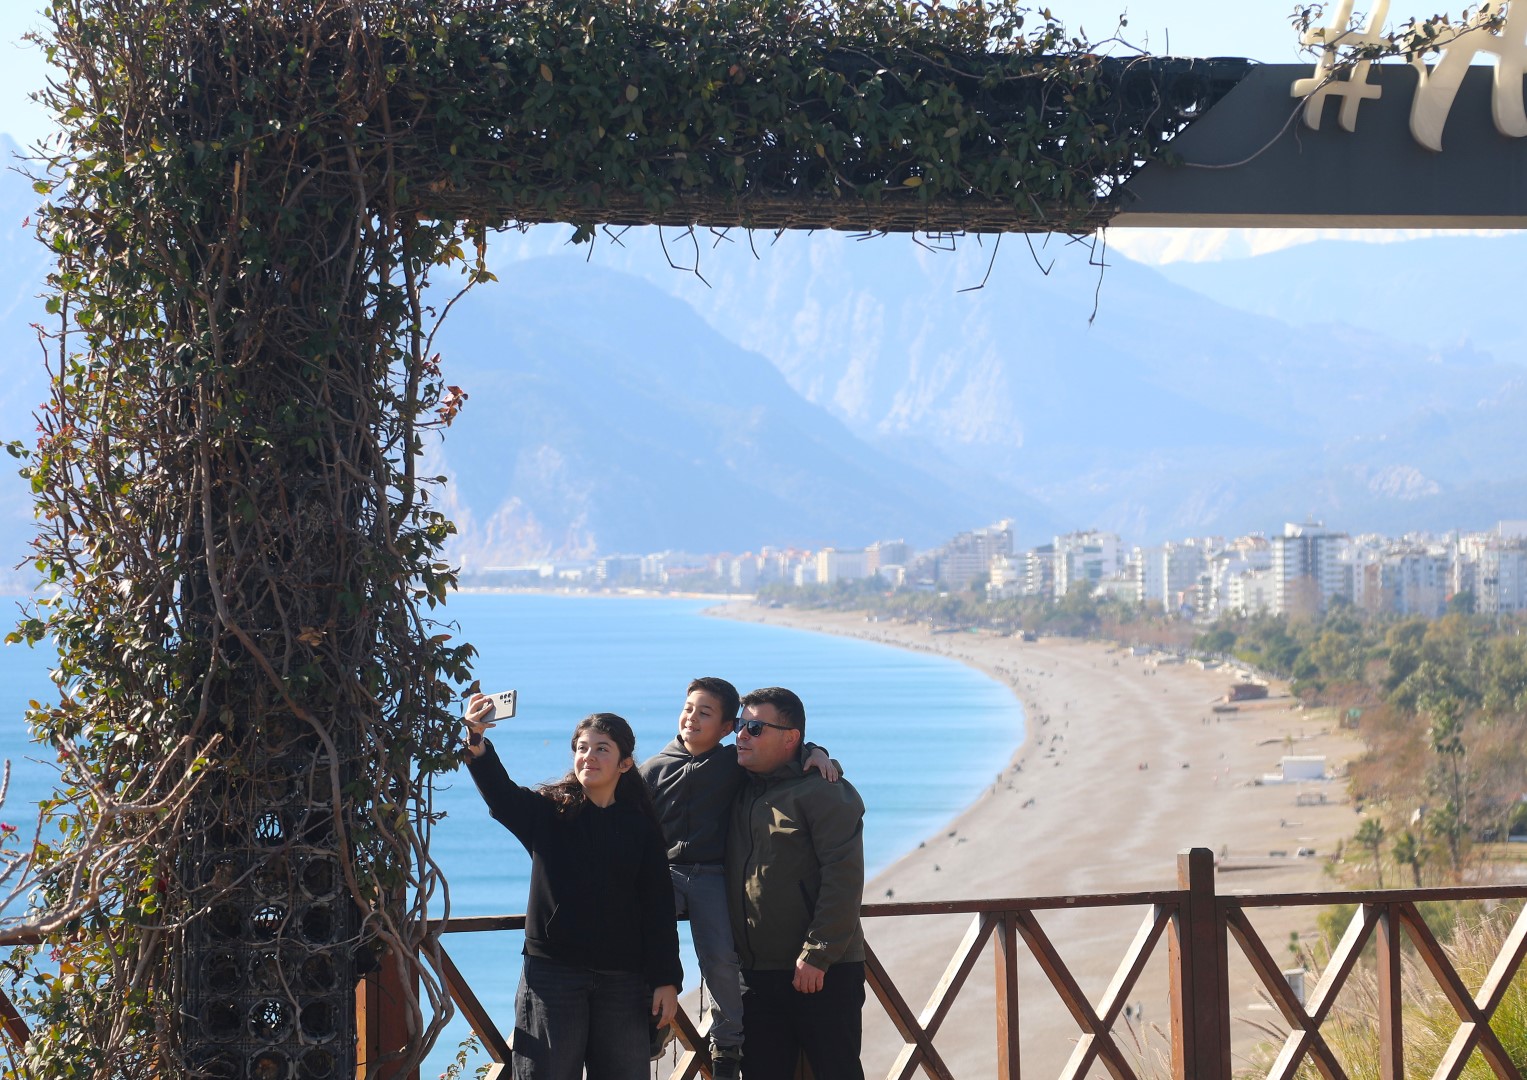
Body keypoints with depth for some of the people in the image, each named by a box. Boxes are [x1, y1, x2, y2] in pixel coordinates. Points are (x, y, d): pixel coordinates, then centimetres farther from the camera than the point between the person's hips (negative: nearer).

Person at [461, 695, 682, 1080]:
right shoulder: (547, 811, 3)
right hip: (552, 972, -1)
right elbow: (500, 794, -17)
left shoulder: (641, 826, 6)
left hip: (623, 979, 1)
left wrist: (666, 979, -1)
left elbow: (659, 906, 5)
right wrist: (476, 742, -37)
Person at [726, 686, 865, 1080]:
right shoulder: (741, 792, 15)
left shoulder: (825, 792, -8)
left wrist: (817, 955, -20)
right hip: (756, 974, 7)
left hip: (822, 974, -7)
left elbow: (843, 878, -17)